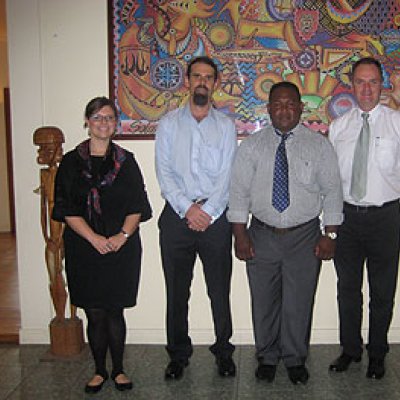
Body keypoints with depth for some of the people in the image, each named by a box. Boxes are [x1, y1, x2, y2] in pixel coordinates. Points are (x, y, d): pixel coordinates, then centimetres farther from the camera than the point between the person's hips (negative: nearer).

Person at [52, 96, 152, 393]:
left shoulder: (126, 161, 6)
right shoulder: (72, 162, 3)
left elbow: (137, 207, 2)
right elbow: (67, 210, -3)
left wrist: (122, 236, -13)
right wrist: (95, 239, -14)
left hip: (122, 248, 0)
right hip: (84, 249, 0)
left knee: (115, 312, 5)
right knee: (95, 314, 5)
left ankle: (118, 369, 22)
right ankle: (100, 370, 23)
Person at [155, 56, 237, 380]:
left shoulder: (225, 126, 6)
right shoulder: (169, 123, 6)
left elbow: (227, 176, -2)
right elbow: (164, 173, -2)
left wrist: (207, 212, -13)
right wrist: (187, 209, -13)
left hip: (215, 217, 0)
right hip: (176, 216, 1)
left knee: (220, 290, 6)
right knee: (177, 292, 8)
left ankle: (224, 351, 23)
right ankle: (179, 355, 23)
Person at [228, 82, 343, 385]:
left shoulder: (319, 145, 0)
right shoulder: (252, 146, 2)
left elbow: (332, 191, 1)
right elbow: (239, 191, 1)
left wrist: (330, 234, -4)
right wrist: (240, 234, -4)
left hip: (305, 236, 0)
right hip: (262, 235, 1)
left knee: (299, 302, 8)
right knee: (264, 301, 10)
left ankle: (295, 359, 29)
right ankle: (267, 357, 31)